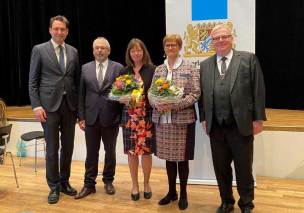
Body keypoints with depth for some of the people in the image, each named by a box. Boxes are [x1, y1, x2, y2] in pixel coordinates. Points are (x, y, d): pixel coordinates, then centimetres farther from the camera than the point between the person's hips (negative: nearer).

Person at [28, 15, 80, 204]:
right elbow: (32, 81, -2)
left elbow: (77, 80, 11)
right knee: (52, 148, 3)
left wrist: (79, 105, 6)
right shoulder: (39, 50, 1)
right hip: (50, 105, -3)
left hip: (70, 105, 4)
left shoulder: (73, 52, 11)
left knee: (68, 146, 10)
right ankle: (54, 186, 18)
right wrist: (36, 106, -10)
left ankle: (64, 182, 26)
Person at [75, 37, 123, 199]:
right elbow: (81, 94, 6)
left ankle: (108, 181, 29)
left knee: (110, 152, 12)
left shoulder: (118, 68, 0)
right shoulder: (85, 69, 7)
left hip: (111, 118, -1)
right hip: (91, 118, 2)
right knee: (91, 153, 9)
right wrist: (81, 117, 0)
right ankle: (89, 184, 20)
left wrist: (122, 116, -7)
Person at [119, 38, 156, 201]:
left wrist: (146, 97, -17)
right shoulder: (124, 71, 9)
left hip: (147, 115, -2)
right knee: (131, 151, 5)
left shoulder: (152, 70, 1)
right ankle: (134, 184, 22)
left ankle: (146, 184, 22)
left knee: (146, 150, 3)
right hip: (129, 115, 2)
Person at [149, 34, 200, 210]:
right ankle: (172, 191, 29)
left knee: (182, 158, 5)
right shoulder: (158, 70, 10)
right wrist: (157, 104, -12)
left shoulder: (189, 68, -3)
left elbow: (195, 93, -9)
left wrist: (176, 105, -20)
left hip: (183, 120, -4)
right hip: (162, 120, 4)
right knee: (168, 157, 13)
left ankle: (183, 194, 23)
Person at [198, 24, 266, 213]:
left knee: (244, 168, 9)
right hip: (216, 127, 3)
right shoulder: (205, 65, 10)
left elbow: (258, 90, -3)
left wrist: (258, 118, -6)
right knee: (221, 168, 13)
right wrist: (204, 118, 6)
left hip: (241, 125, -3)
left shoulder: (248, 59, 0)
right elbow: (202, 94, 12)